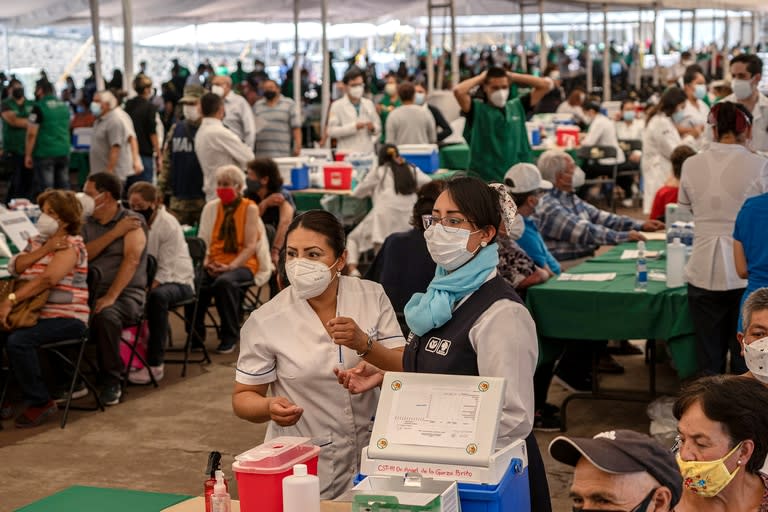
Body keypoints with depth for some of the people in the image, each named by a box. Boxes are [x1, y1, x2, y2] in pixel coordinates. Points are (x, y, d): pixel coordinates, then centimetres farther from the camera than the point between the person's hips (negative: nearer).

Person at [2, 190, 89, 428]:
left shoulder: (71, 246, -8)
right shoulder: (37, 241, 18)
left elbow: (47, 279, -24)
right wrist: (44, 250, -11)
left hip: (66, 318, -8)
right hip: (34, 313, 8)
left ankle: (40, 402, -16)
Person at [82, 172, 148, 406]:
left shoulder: (133, 221, -1)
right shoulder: (87, 224, 15)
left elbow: (132, 259, -15)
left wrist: (111, 296, -26)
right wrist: (114, 232, -10)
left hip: (125, 293, -4)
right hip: (90, 291, 5)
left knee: (106, 316, -36)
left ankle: (112, 382, -20)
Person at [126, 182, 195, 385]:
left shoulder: (169, 224, -14)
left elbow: (165, 269, -18)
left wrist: (146, 291, -29)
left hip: (177, 280, -5)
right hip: (146, 279, 5)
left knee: (157, 296, -37)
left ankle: (155, 365, -32)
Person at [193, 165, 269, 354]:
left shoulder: (250, 208, 1)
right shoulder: (211, 207, 13)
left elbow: (250, 246, -7)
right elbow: (203, 240, 7)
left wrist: (230, 266, -20)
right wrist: (206, 262, -12)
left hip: (242, 264, -3)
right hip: (215, 265, 3)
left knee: (224, 282, -37)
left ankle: (230, 336, -20)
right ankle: (196, 333, -10)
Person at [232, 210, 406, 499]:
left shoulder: (372, 297, -5)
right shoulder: (266, 321, -11)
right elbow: (243, 398, -3)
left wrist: (364, 343, -26)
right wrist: (270, 407, -25)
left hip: (371, 462, 2)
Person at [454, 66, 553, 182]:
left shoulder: (518, 106, 10)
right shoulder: (477, 109, -1)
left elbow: (547, 84, 10)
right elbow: (458, 91, -18)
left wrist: (513, 76, 8)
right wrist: (480, 78, -1)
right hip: (485, 179, -4)